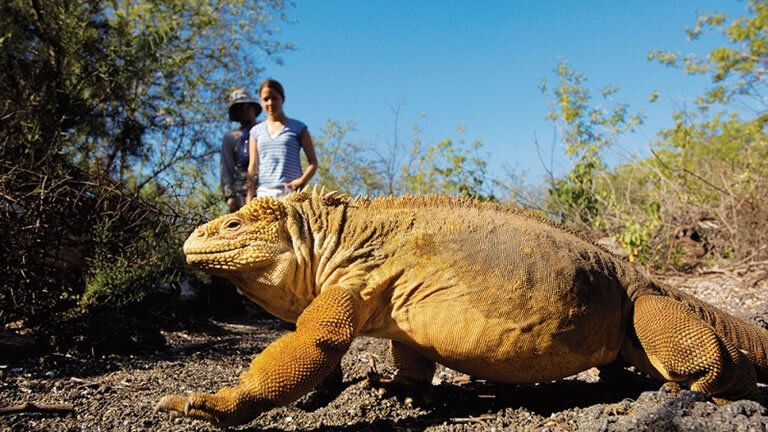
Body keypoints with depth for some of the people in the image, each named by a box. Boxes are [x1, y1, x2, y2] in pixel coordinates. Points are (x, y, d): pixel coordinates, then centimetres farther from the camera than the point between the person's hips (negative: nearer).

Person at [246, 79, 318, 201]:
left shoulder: (297, 128, 10)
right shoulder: (256, 131, 17)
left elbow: (313, 161, 8)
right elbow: (252, 167, 13)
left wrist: (303, 180, -12)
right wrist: (249, 200, 2)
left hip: (291, 191, -2)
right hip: (264, 192, 2)